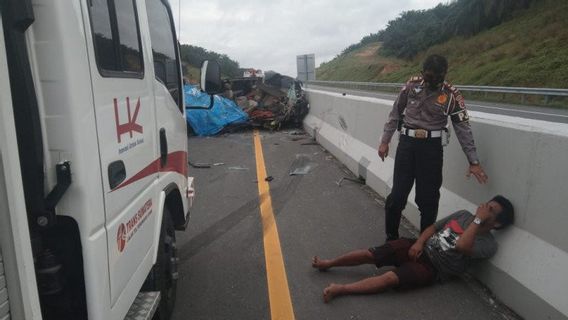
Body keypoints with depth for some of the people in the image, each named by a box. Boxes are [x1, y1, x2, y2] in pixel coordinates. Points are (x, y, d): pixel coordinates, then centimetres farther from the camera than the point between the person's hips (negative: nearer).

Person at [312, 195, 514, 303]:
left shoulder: (489, 244, -8)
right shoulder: (463, 215, 9)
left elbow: (462, 246, -28)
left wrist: (478, 220, -23)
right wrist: (418, 242, -6)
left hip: (432, 268, -5)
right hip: (420, 248, 5)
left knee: (391, 278, -30)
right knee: (370, 254, -9)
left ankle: (340, 290, -34)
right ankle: (328, 264, 4)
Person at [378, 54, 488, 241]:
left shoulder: (452, 96, -3)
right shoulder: (412, 85, 2)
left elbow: (463, 128, -2)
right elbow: (395, 113, 10)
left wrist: (473, 161, -3)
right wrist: (385, 141, 8)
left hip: (431, 147, -1)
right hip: (407, 143, 1)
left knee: (428, 198, 4)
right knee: (397, 196, 0)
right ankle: (391, 239, 19)